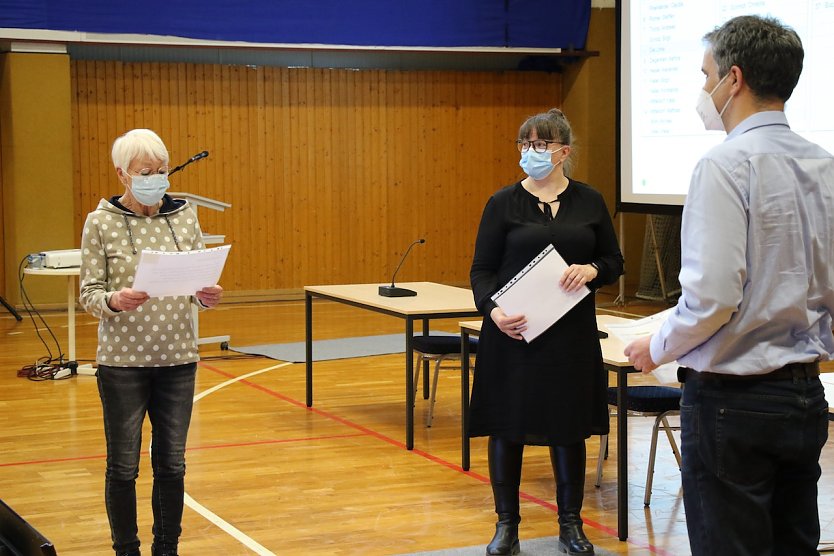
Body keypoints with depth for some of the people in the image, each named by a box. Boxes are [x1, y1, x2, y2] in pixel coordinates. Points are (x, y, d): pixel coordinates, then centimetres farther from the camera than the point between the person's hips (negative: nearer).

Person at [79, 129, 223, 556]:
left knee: (171, 463, 9)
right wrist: (114, 301, -26)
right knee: (123, 465, 4)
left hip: (178, 359, 3)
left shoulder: (184, 216, 5)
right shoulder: (101, 223, -4)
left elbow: (199, 281, 8)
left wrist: (206, 295, -14)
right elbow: (88, 293, -5)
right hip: (122, 360, -3)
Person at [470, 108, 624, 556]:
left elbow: (614, 261, 10)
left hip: (572, 334, 2)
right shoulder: (503, 203, -1)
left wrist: (591, 271, -13)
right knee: (507, 426, 4)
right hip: (513, 332, -1)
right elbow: (482, 269, -3)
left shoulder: (589, 201, 5)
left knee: (569, 426, 7)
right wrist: (492, 309, -21)